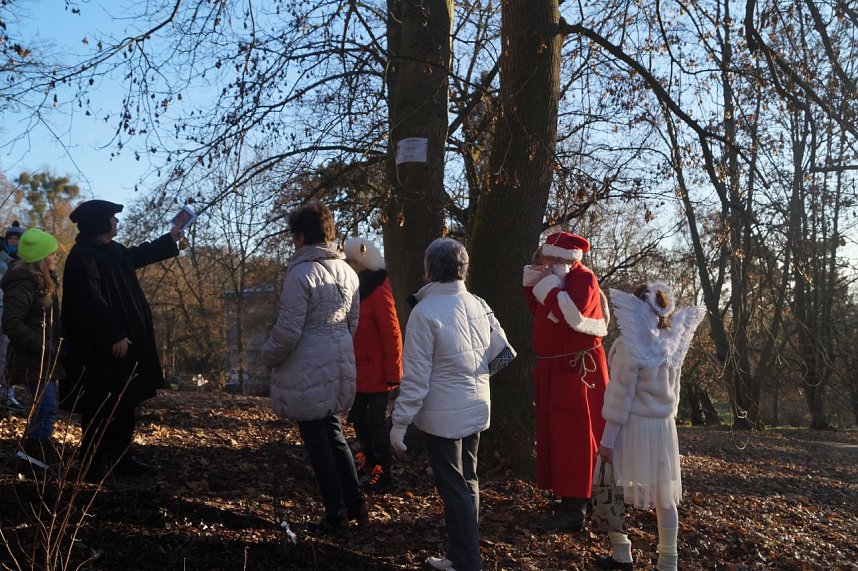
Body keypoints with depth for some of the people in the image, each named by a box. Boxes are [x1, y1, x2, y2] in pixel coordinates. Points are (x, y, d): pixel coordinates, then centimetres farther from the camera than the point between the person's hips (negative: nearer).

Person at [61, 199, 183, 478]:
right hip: (100, 349, -10)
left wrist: (169, 239, 41)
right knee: (100, 406, -4)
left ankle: (121, 457, 21)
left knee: (124, 403, 13)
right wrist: (115, 336, -27)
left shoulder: (111, 251, 13)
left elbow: (136, 256, 35)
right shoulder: (83, 255, -17)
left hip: (122, 341, 10)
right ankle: (93, 463, 6)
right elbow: (90, 300, -25)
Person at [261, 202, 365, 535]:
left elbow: (288, 330, -17)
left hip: (307, 372, -7)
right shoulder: (346, 272, 8)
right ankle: (355, 504, 22)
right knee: (333, 433, 19)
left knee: (317, 439, 4)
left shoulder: (301, 274, -16)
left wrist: (269, 356, 0)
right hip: (339, 366, 8)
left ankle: (336, 514, 10)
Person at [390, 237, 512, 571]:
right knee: (468, 482, 17)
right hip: (477, 409, 6)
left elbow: (416, 376, -17)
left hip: (443, 415, -6)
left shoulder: (425, 312, -17)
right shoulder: (479, 305, 1)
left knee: (454, 489, 3)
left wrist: (400, 422, -11)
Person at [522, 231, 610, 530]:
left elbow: (572, 315, -29)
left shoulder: (583, 280, -13)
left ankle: (575, 510, -5)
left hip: (577, 369, -10)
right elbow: (536, 311, 15)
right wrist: (533, 279, 5)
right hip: (554, 368, 10)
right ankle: (566, 501, 22)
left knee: (574, 436, -8)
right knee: (555, 434, 13)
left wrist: (548, 282, -20)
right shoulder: (556, 279, 16)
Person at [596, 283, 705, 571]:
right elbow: (673, 389, 13)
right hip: (664, 426, 6)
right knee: (664, 494, 9)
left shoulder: (631, 345, -15)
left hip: (633, 426, -6)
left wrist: (607, 438, -11)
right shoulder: (672, 342, 3)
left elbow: (621, 394, -15)